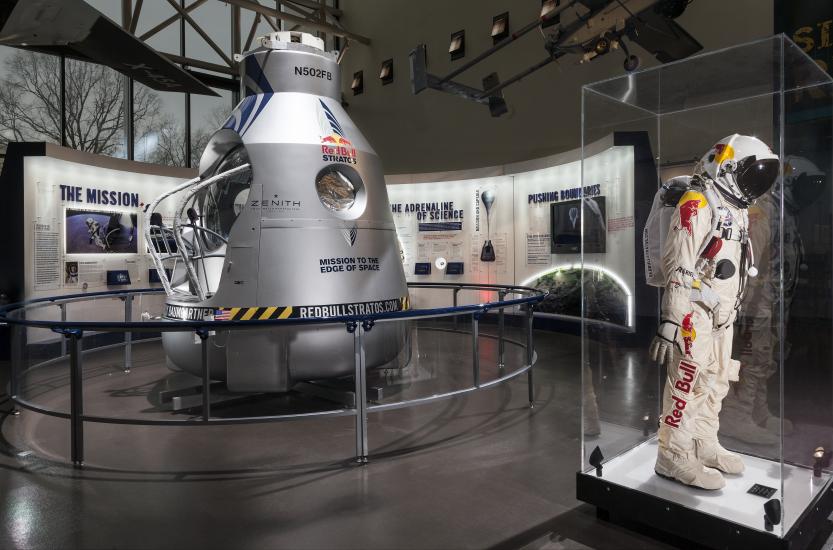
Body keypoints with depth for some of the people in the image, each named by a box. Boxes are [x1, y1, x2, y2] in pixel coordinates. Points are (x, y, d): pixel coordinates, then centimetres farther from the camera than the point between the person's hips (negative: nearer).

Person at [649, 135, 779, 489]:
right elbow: (678, 267, -20)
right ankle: (673, 456, 5)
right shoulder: (697, 204, -13)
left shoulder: (737, 210, 17)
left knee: (715, 383, 16)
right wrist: (671, 321, -24)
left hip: (722, 315, 10)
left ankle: (703, 446, 30)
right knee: (687, 383, -5)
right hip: (694, 314, -10)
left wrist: (731, 311, 24)